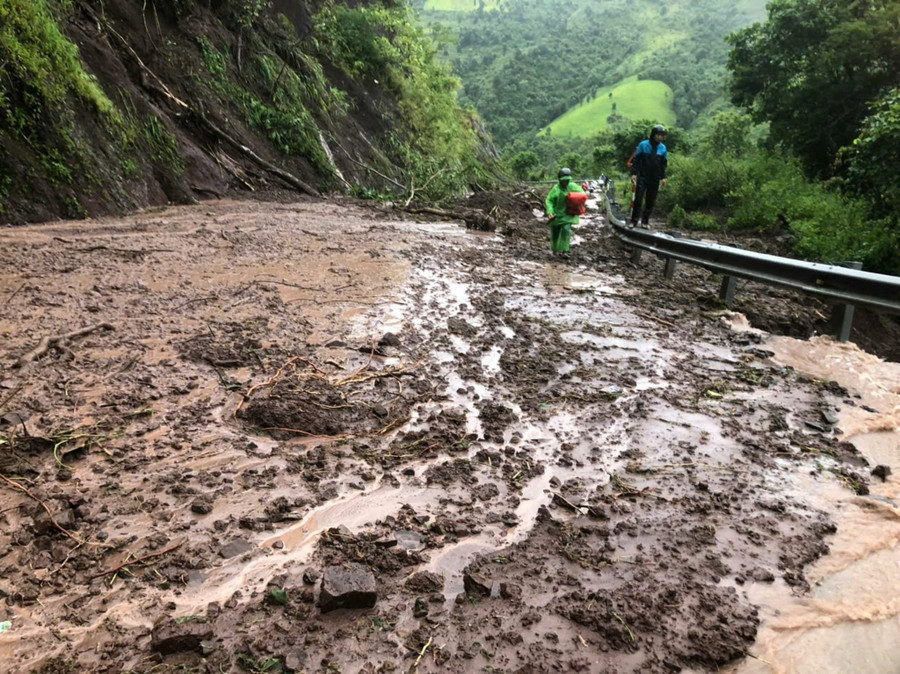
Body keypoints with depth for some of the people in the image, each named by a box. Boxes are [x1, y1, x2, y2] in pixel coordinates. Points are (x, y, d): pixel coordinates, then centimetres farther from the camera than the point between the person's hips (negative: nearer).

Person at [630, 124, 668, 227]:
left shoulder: (663, 148, 7)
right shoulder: (643, 145, -2)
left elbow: (664, 164, 12)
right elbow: (636, 160, 0)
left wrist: (663, 177, 6)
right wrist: (633, 173, -7)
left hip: (655, 179, 3)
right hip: (642, 177, -3)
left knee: (651, 201, 4)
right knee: (638, 199, -9)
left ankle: (645, 221, 11)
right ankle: (634, 221, -4)